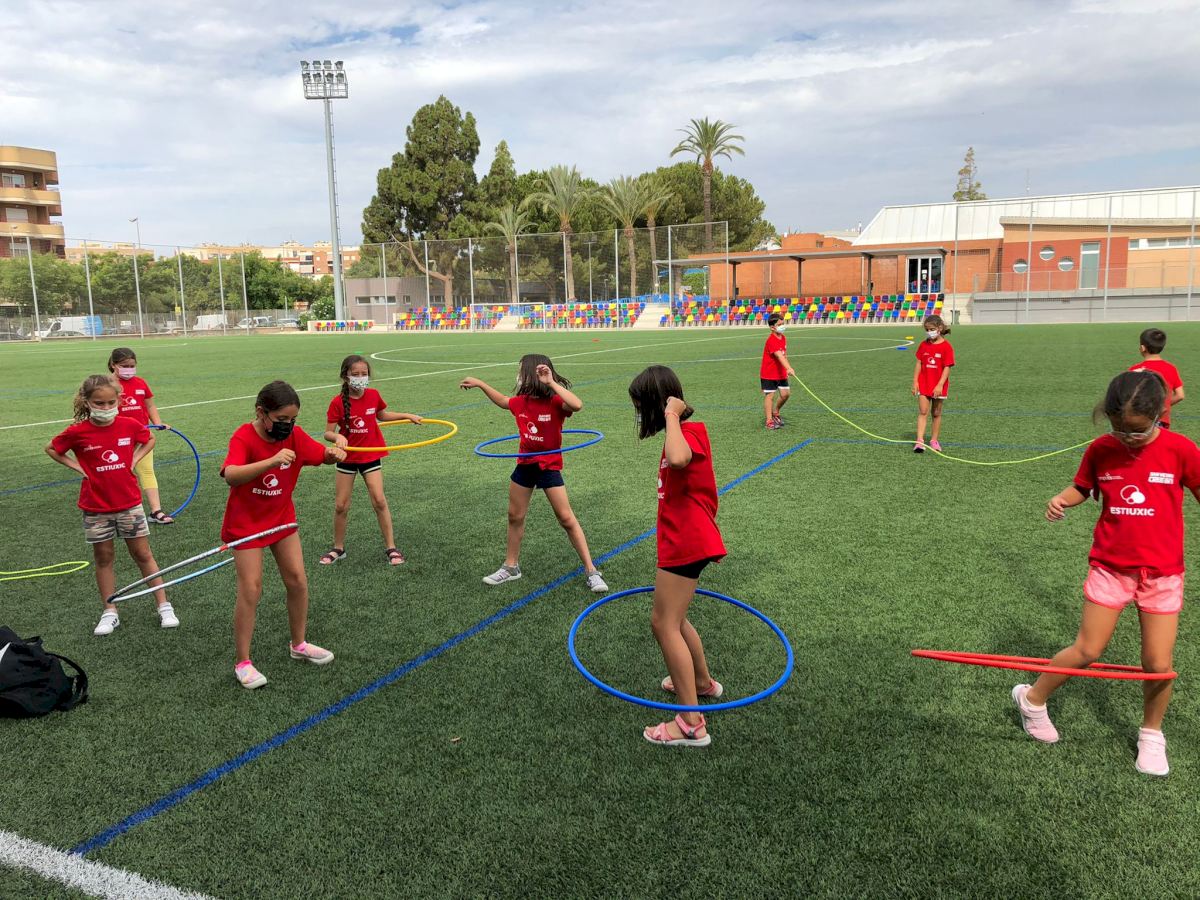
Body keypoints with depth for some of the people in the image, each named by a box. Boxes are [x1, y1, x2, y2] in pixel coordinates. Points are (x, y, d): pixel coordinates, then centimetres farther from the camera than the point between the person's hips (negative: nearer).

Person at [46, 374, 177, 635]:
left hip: (130, 504, 0)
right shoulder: (78, 432, -11)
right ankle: (110, 613, 21)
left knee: (143, 554, 7)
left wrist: (134, 459, -2)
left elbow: (150, 440, 13)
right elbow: (51, 449, 6)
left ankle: (164, 606, 14)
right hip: (96, 508, 0)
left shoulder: (130, 424, -8)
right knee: (103, 558, 10)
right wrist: (78, 467, -5)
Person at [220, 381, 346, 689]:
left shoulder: (295, 436, -9)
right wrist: (272, 461, -56)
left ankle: (298, 644, 27)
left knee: (297, 580, 7)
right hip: (246, 522, -5)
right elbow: (230, 476, -41)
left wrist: (334, 452, -31)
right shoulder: (244, 437, -25)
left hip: (282, 517, 5)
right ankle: (243, 663, 8)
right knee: (250, 589, -6)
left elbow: (321, 454, -6)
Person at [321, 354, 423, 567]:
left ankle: (390, 547, 5)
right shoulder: (338, 402, -15)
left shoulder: (373, 395, -6)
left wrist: (407, 416, 8)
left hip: (371, 456, 1)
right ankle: (338, 548, 24)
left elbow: (382, 415, 15)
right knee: (341, 505, 6)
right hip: (347, 457, -1)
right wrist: (338, 437, -35)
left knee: (379, 501, -6)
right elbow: (328, 432, -13)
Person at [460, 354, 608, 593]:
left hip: (549, 466, -6)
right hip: (525, 465, 6)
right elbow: (502, 400, 22)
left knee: (567, 519, -5)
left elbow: (577, 405, -42)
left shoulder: (555, 402, -20)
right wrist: (480, 384, 23)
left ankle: (591, 571, 4)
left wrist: (551, 382, -36)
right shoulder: (520, 402, -2)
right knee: (515, 516, 14)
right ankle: (511, 567, 31)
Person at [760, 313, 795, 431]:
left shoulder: (783, 338, 4)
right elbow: (779, 356, -37)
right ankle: (769, 422, 3)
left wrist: (786, 370, 8)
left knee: (785, 393, 6)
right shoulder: (771, 340, -24)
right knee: (770, 395, -3)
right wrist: (789, 368, -48)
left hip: (781, 372, 8)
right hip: (768, 374, -8)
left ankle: (775, 413, 29)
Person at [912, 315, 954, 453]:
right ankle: (920, 441, -11)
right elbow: (919, 364, 6)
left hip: (939, 386, -2)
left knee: (936, 413, 9)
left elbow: (947, 368, -11)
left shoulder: (946, 346, -9)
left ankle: (934, 440, 20)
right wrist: (915, 382, -1)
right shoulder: (923, 345, 4)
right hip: (923, 384, 2)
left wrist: (940, 385, -19)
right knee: (922, 412, -5)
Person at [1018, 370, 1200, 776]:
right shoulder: (1100, 450, -5)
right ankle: (1032, 698, 24)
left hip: (1162, 574, 0)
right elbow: (1082, 487, 11)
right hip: (1109, 568, 0)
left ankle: (1151, 734, 30)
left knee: (1158, 664, 4)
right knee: (1088, 650, 1)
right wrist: (1062, 499, -10)